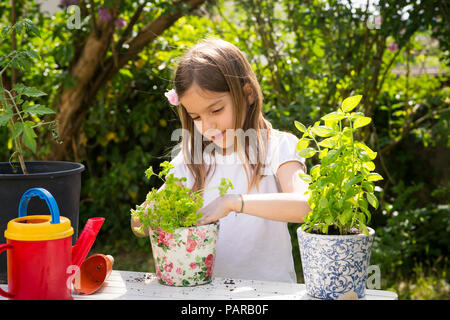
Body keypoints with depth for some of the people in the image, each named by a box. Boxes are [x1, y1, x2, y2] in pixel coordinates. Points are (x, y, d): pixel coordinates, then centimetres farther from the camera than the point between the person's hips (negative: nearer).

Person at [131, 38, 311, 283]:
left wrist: (233, 202, -27)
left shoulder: (277, 147, -2)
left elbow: (305, 206, -21)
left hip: (268, 288, -5)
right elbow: (139, 227, 10)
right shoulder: (190, 158, 10)